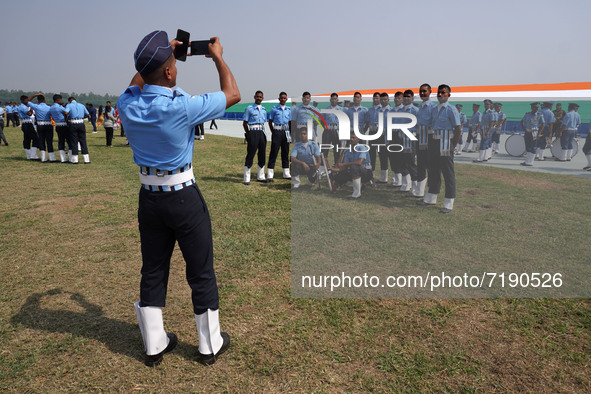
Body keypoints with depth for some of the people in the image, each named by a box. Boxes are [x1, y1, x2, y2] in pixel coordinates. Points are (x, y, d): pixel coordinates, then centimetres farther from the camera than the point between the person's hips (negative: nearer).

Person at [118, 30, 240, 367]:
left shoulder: (128, 105, -5)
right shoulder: (182, 107, -22)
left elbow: (137, 83, 22)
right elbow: (232, 95, -7)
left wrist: (164, 52, 25)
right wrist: (217, 57, 7)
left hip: (149, 197, 6)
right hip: (183, 197, -5)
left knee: (153, 270, 16)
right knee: (201, 271, 9)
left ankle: (155, 345, 30)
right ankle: (210, 345, 25)